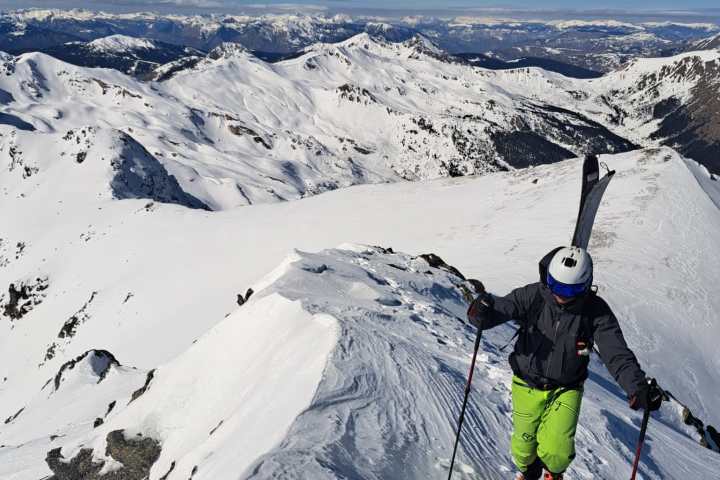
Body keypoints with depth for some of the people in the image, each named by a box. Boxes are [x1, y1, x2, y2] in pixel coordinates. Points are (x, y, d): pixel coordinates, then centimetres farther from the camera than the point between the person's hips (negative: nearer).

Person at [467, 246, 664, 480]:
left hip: (566, 389, 0)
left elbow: (617, 354, -21)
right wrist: (482, 313, -47)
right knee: (523, 448, 11)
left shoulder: (596, 311, -16)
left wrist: (638, 387, -36)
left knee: (556, 452, -13)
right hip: (527, 385, 1)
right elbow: (501, 307, -22)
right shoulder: (533, 296, -17)